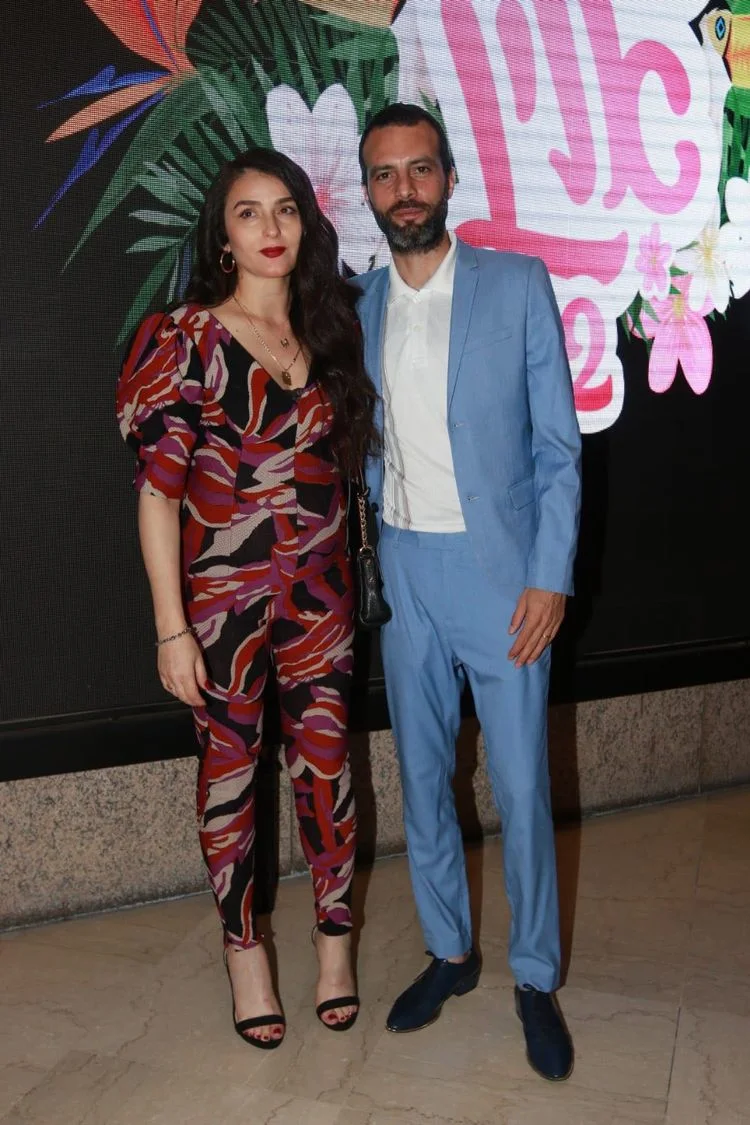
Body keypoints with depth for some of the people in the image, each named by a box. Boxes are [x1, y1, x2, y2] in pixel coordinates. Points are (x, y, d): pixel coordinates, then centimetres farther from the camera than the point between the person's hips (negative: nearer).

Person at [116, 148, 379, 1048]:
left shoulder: (326, 333, 6)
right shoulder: (186, 339, -8)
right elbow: (157, 488, -10)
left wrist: (349, 573, 6)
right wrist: (171, 628, -13)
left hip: (321, 588, 4)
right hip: (224, 594, -3)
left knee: (324, 757, 9)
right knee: (229, 764, 10)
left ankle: (334, 933, 29)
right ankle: (243, 945, 29)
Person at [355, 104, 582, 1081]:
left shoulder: (518, 286, -3)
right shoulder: (359, 306, 7)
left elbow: (558, 445, -5)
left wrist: (550, 577, -11)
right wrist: (386, 501, -1)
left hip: (501, 570, -3)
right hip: (403, 573, 4)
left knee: (521, 789, 2)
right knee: (422, 779, 13)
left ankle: (536, 979, 22)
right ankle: (450, 952, 32)